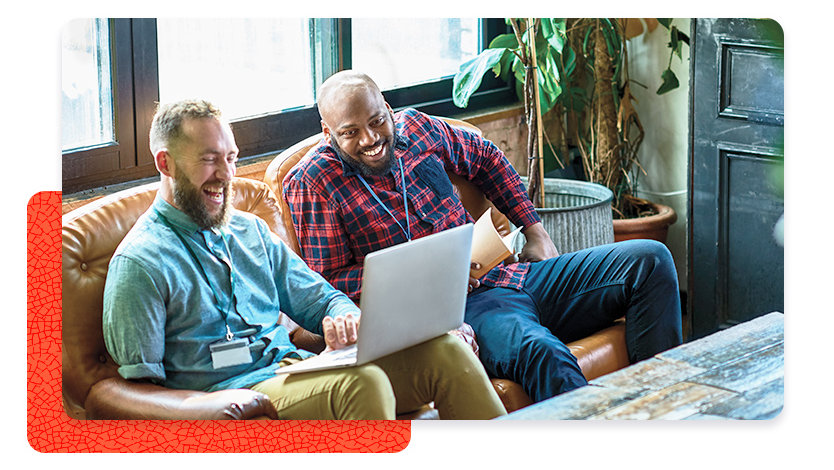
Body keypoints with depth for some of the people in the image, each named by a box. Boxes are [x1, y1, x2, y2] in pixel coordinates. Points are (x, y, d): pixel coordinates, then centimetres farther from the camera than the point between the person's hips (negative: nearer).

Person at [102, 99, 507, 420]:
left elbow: (318, 299, 24)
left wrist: (343, 318, -2)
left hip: (297, 368, 7)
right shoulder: (139, 263, -3)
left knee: (443, 350, -13)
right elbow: (139, 384, -6)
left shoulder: (250, 231, 20)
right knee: (363, 381, -35)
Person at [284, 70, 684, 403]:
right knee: (540, 352, -39)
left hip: (506, 273, 7)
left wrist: (535, 231, 21)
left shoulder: (415, 128, 10)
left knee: (648, 260, -3)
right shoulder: (312, 182, -5)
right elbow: (327, 282, -7)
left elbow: (486, 159, 28)